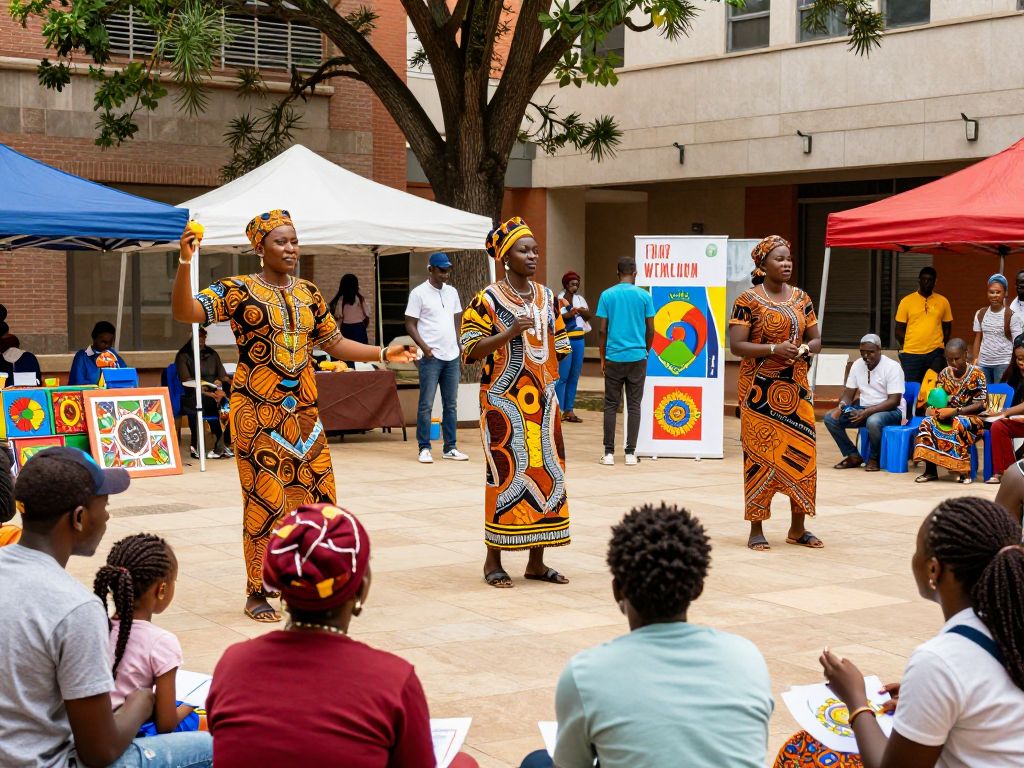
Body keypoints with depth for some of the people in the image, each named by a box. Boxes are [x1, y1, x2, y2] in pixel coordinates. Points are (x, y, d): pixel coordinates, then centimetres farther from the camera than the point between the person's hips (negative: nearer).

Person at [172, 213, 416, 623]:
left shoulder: (308, 293, 12)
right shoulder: (239, 290, -5)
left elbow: (334, 343, 18)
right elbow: (185, 311, -17)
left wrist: (382, 354, 8)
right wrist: (185, 262, -30)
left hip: (303, 411, 6)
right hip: (258, 412, -6)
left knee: (316, 495, 5)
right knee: (264, 500, -6)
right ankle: (257, 594, 7)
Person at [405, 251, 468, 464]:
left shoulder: (452, 292, 13)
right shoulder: (419, 293, -5)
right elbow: (410, 325, -7)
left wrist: (458, 344, 9)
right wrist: (424, 347, -17)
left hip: (452, 357, 6)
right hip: (431, 357, -6)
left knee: (451, 404, 8)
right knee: (426, 404, -3)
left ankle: (450, 448, 14)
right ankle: (424, 449, 2)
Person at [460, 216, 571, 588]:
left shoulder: (547, 298, 11)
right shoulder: (488, 299, -6)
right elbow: (470, 349, -11)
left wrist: (550, 383, 9)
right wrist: (509, 333, -21)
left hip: (542, 403, 6)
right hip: (505, 403, -6)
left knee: (545, 472, 5)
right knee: (506, 473, -5)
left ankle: (536, 561, 14)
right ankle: (493, 560, 6)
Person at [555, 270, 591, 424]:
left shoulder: (580, 299, 13)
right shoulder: (559, 299, -4)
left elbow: (589, 316, 6)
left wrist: (582, 311, -14)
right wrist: (568, 314, -30)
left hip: (579, 340, 6)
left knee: (574, 377, 7)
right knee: (563, 376, -9)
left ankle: (569, 410, 12)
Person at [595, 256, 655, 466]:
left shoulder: (607, 295, 0)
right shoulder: (644, 296, 0)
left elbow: (602, 330, -1)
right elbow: (650, 330, 2)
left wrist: (602, 358, 9)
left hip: (614, 357, 0)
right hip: (637, 357, 0)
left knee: (611, 405, 6)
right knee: (634, 405, 6)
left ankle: (609, 453, 4)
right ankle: (630, 453, 4)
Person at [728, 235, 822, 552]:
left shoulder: (802, 299, 10)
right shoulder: (749, 300, -6)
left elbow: (816, 340, 14)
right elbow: (736, 345, -10)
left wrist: (804, 349, -8)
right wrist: (774, 350, -21)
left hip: (796, 388, 5)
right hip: (761, 389, -5)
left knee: (802, 454, 3)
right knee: (760, 456, -2)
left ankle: (798, 528, 14)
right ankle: (756, 529, 6)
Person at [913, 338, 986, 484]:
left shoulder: (976, 373, -9)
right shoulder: (944, 373, 4)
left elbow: (980, 404, -14)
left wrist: (956, 411, -24)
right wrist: (935, 409, -18)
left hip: (971, 417, -4)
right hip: (948, 415, 5)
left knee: (958, 424, -38)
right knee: (927, 423, -25)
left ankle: (964, 471, -30)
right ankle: (930, 470, -21)